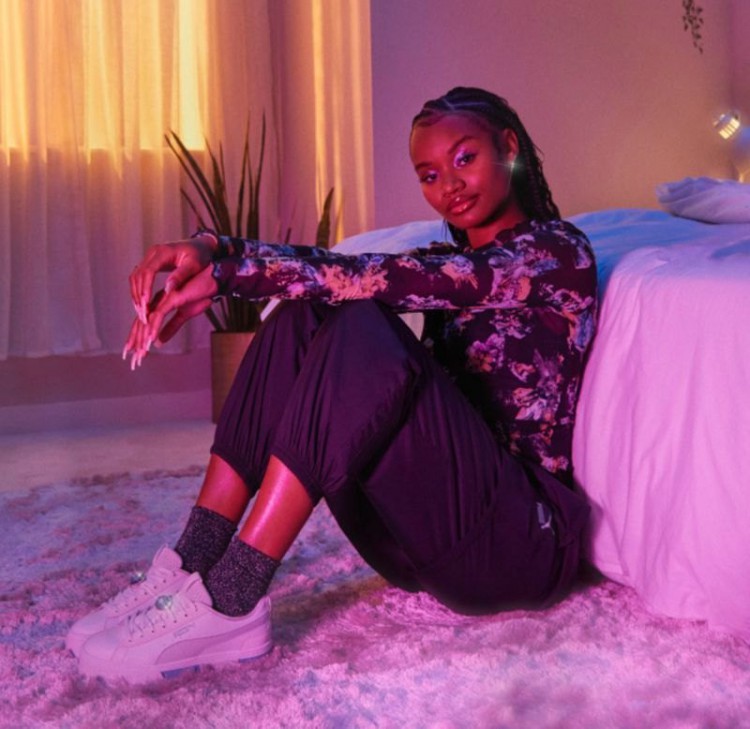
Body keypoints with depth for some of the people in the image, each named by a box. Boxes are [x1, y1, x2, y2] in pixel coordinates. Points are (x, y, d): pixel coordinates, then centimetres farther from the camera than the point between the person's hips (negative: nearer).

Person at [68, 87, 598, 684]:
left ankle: (226, 604, -28)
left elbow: (386, 278, -18)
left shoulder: (556, 250, -3)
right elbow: (337, 267, 0)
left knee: (361, 330, -27)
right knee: (303, 316, -9)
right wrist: (212, 248, -17)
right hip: (424, 540, 7)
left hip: (526, 541, -6)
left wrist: (225, 275, -19)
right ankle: (194, 563, -15)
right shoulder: (449, 260, 19)